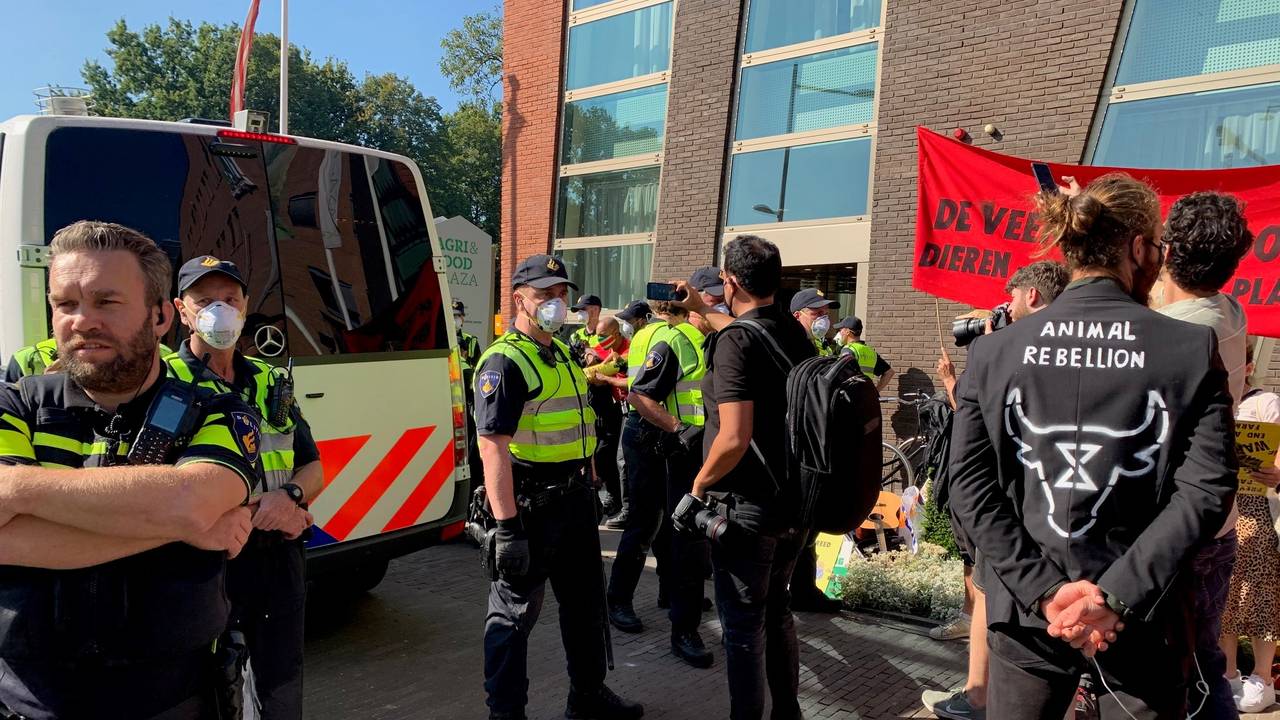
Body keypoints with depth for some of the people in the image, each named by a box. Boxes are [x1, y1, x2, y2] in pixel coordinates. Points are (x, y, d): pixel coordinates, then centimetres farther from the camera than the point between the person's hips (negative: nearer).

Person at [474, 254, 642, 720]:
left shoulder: (563, 355, 13)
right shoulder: (504, 362, -16)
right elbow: (493, 449, -23)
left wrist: (590, 486, 20)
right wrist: (507, 529, -27)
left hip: (574, 499, 9)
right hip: (530, 504, -9)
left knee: (585, 600, 21)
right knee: (514, 612, 5)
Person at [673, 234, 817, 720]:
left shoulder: (734, 342, -20)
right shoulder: (795, 333, 4)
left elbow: (734, 437, -28)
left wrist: (699, 484, -11)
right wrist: (701, 310, 39)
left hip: (747, 507, -8)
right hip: (795, 500, 8)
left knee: (743, 624, 7)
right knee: (776, 609, 23)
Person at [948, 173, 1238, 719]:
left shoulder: (994, 351, -3)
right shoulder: (1192, 349, -6)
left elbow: (969, 485, -9)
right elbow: (1206, 490, -13)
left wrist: (1046, 590, -9)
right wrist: (1116, 597, -14)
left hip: (1027, 615, 1)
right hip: (1145, 624, -1)